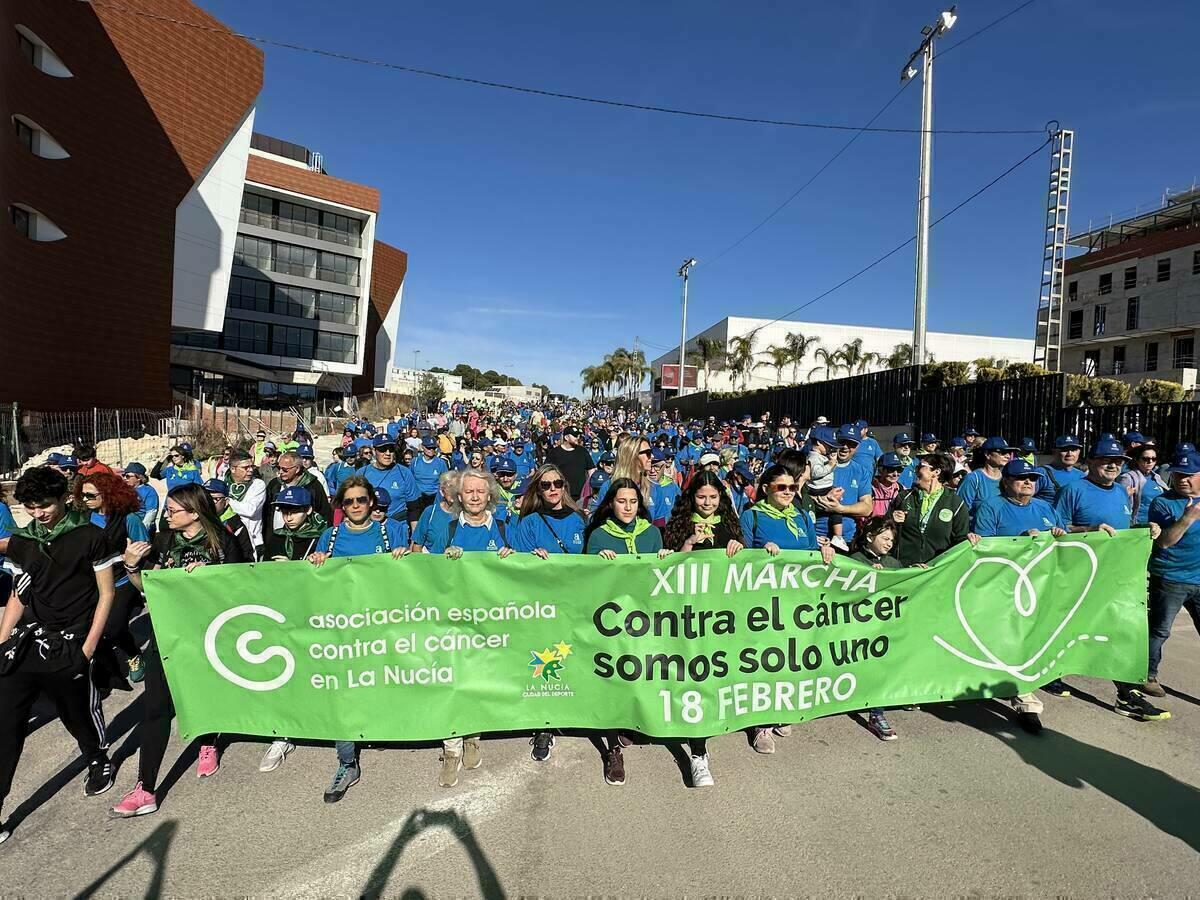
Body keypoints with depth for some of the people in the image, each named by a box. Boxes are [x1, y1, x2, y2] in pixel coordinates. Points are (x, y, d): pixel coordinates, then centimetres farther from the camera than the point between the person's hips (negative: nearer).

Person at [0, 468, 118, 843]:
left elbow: (106, 594, -4)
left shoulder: (90, 537, -6)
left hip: (71, 643, -4)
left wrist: (88, 646, -8)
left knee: (80, 714, 8)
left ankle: (99, 762, 38)